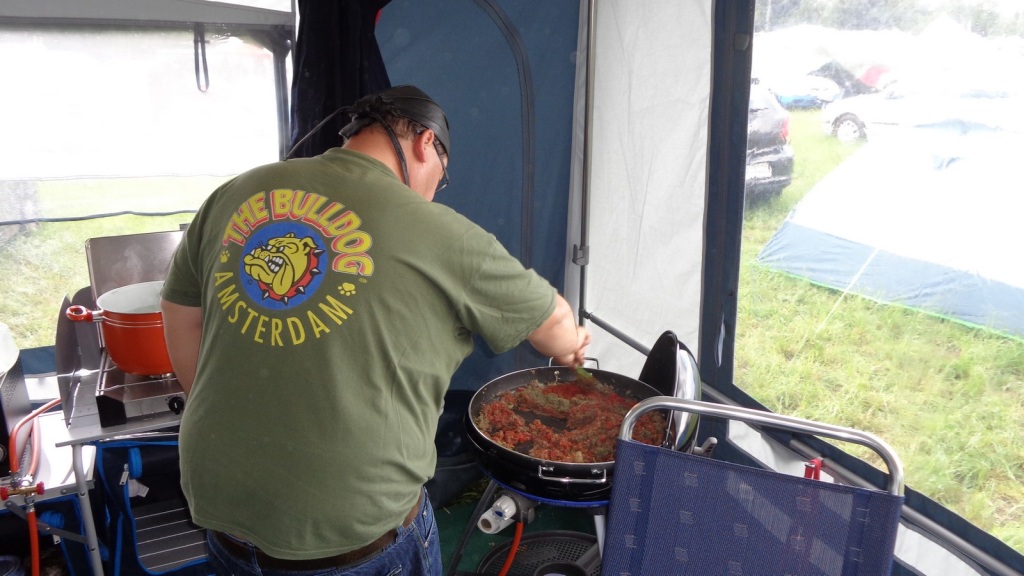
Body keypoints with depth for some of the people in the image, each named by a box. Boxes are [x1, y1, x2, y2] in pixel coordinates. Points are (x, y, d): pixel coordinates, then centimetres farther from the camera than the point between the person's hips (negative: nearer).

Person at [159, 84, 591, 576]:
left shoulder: (233, 195, 0)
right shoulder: (436, 233, -12)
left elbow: (180, 324, 11)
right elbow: (551, 321, 1)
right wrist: (570, 347, 24)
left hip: (220, 509, 5)